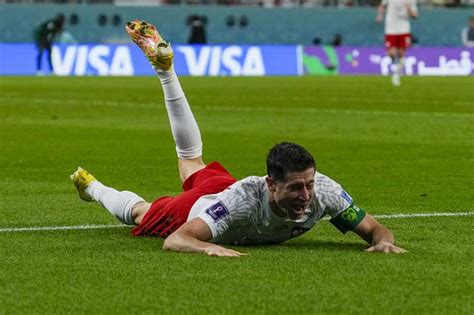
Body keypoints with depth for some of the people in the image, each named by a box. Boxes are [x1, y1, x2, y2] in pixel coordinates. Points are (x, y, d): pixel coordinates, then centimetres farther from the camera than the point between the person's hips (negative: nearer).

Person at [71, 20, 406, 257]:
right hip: (197, 208, -6)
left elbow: (372, 227, -27)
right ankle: (92, 187, 58)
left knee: (192, 159, 38)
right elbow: (174, 241, -54)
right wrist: (209, 247, -73)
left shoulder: (323, 190, -38)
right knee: (138, 212, 28)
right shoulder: (243, 201, -51)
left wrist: (383, 239, -50)